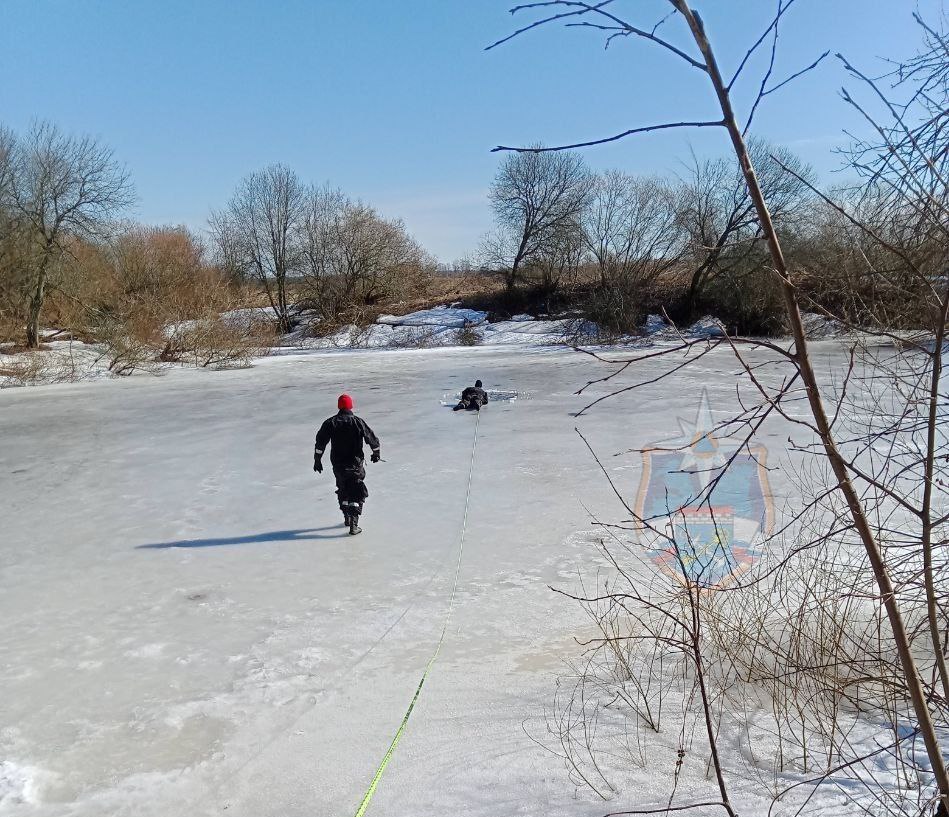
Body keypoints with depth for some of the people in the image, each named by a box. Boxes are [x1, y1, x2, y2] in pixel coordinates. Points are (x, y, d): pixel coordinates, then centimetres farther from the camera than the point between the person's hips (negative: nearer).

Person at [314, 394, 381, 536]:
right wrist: (376, 453, 16)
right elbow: (372, 439, -1)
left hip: (338, 465, 3)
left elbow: (320, 442, -3)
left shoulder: (330, 423, -3)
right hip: (356, 464, -2)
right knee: (356, 495, 3)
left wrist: (317, 460, 6)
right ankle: (353, 524, -8)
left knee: (343, 491, 23)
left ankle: (347, 518, 35)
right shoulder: (358, 422, -8)